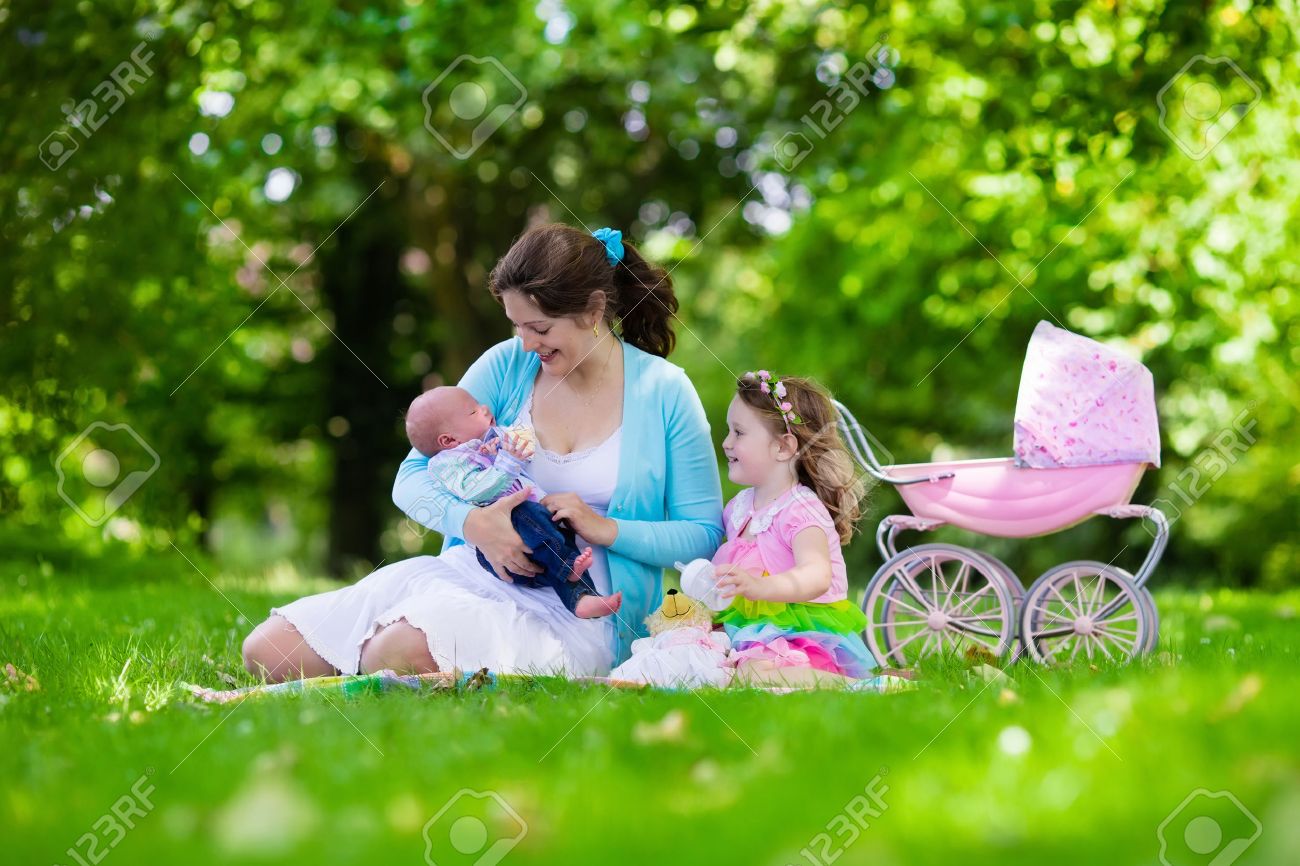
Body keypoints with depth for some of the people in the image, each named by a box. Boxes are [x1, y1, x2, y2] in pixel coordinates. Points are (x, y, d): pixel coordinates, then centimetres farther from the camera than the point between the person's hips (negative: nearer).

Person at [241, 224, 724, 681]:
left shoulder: (663, 392, -2)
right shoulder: (507, 365, 6)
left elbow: (705, 536, 0)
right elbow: (412, 480, 4)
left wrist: (607, 528, -15)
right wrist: (472, 523, -17)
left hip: (576, 613, -4)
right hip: (471, 572, 4)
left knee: (403, 654, -34)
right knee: (267, 654, -11)